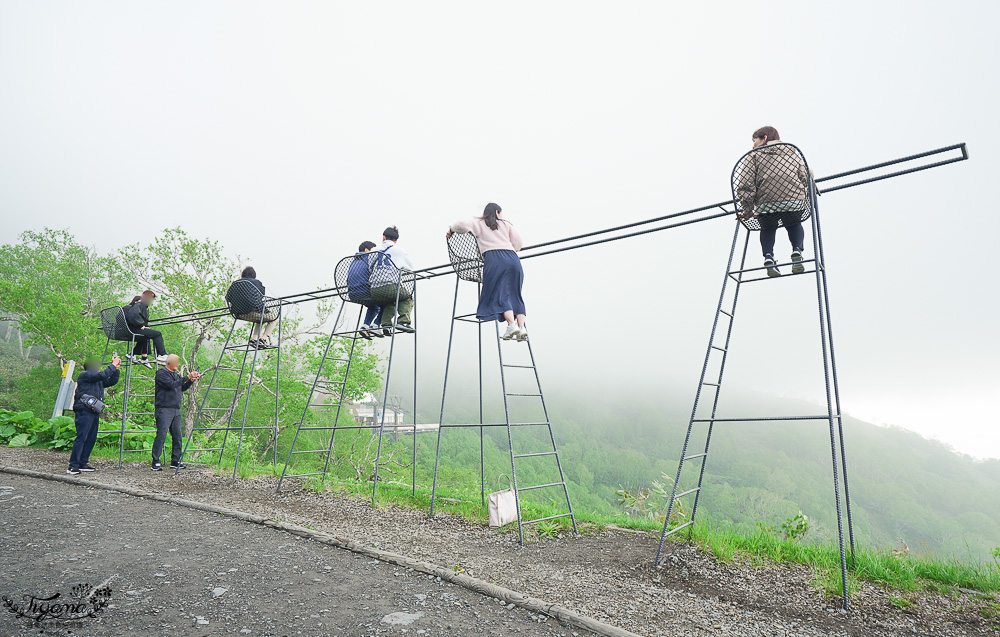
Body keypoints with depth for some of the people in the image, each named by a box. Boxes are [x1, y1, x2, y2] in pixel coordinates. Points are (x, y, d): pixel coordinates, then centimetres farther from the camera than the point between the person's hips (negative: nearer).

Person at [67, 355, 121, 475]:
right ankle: (73, 466, -9)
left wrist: (116, 368, 11)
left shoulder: (98, 380, 20)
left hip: (94, 412, 9)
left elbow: (111, 381, 24)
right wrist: (113, 365, -10)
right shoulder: (85, 375, -5)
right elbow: (102, 375, -18)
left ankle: (83, 464, 16)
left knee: (91, 439, 9)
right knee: (81, 438, -12)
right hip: (84, 411, -9)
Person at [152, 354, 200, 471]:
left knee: (177, 436, 6)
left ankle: (175, 461, 13)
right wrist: (187, 377, -16)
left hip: (176, 410, 8)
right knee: (161, 436, -10)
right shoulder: (161, 373, -4)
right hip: (164, 410, -8)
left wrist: (192, 380, 9)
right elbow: (172, 385, -17)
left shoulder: (176, 375, 19)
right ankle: (156, 463, -5)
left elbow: (182, 388, 22)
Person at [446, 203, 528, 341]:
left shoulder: (479, 224, 21)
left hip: (493, 258, -3)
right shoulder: (505, 224, 28)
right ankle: (522, 328, -4)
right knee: (514, 294, 7)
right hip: (512, 258, 4)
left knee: (499, 294, -5)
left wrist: (451, 230, 20)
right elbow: (519, 243, 17)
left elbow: (464, 224, 3)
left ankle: (512, 324, -22)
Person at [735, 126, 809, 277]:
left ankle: (768, 256, 1)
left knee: (767, 229, 28)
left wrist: (748, 209, 3)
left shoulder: (754, 156, 11)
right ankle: (797, 251, 2)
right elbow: (805, 179, 14)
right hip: (795, 201, 2)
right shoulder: (793, 153, 23)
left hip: (765, 204, -2)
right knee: (794, 225, 32)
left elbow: (745, 186, -2)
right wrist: (803, 196, 29)